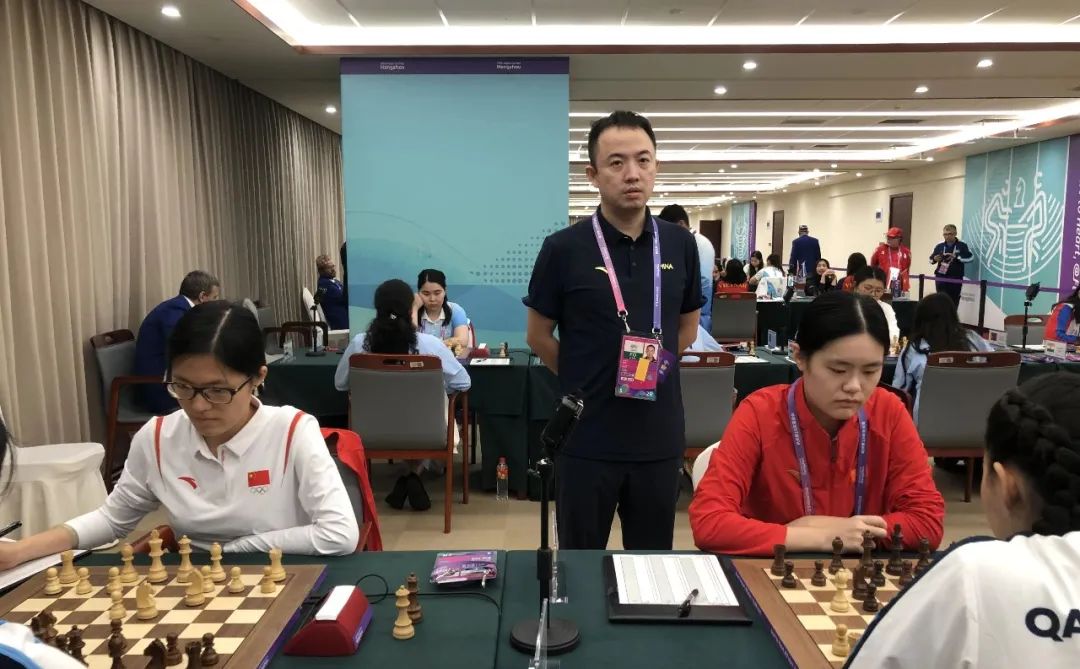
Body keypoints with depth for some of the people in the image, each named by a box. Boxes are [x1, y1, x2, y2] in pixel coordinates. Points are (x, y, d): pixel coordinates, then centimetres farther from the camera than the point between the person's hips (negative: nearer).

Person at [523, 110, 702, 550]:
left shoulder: (681, 245, 1)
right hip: (587, 437, -2)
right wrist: (584, 382, 2)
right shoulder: (563, 248, -10)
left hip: (660, 435, 3)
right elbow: (538, 336, 1)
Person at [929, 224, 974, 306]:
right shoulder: (939, 246, 8)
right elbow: (931, 259, 16)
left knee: (953, 302, 2)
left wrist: (956, 257, -18)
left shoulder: (962, 246, 2)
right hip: (941, 277, 2)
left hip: (955, 278, -1)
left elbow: (970, 257, -8)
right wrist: (935, 259, -7)